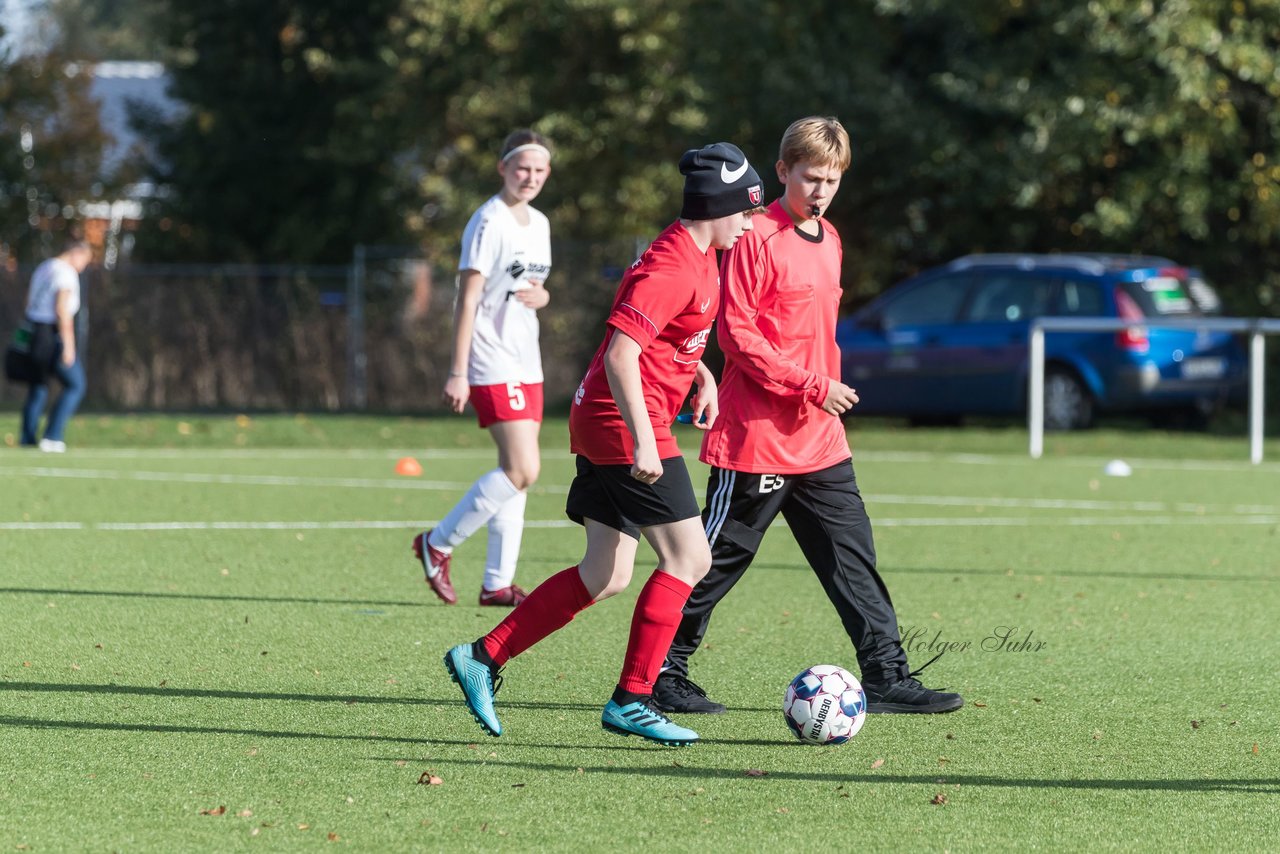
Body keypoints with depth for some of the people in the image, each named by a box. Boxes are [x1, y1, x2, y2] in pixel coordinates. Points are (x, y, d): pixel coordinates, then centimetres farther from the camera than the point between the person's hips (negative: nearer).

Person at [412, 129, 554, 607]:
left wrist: (541, 295, 1)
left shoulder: (539, 224, 14)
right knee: (522, 470, -16)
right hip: (493, 366, -9)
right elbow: (468, 297, -14)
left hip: (526, 366, 9)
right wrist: (458, 372, -18)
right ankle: (438, 545, -2)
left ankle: (498, 583, 10)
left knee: (517, 472, 6)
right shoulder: (490, 222, -12)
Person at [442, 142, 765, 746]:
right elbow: (621, 353, -26)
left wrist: (702, 376, 15)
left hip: (604, 424, 10)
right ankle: (630, 700, -4)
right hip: (626, 424, -10)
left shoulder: (698, 258, 14)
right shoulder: (672, 268, -18)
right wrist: (644, 441, -29)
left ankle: (481, 658, 12)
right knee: (688, 559, -8)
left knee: (605, 576, 9)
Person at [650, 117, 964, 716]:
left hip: (820, 438, 8)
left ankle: (887, 677, 6)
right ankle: (662, 674, 10)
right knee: (720, 557, 0)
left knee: (852, 554, 4)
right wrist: (811, 384, -18)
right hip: (757, 436, -8)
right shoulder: (755, 238, -12)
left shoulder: (828, 240, 14)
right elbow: (735, 332, -17)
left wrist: (829, 387, 16)